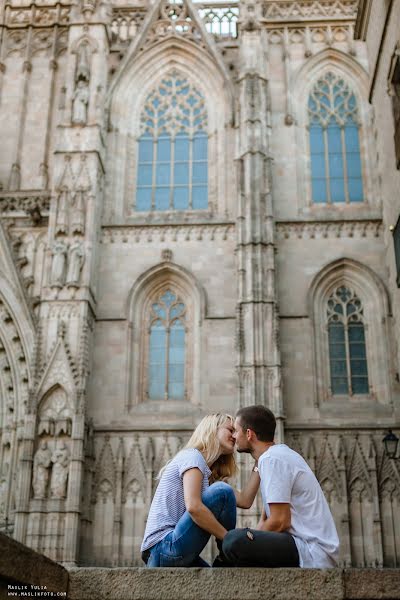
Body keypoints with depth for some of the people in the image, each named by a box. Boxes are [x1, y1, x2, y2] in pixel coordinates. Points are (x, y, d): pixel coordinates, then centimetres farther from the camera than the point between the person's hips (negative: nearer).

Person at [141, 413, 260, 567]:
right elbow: (193, 507, -23)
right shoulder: (192, 456, -8)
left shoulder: (210, 476, 21)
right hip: (165, 547, -10)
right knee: (222, 492, -17)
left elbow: (245, 501, 8)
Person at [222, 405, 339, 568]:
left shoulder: (272, 460, -14)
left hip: (312, 554, -10)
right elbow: (266, 518, 18)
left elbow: (280, 521, -18)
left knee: (234, 541, -28)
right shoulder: (279, 454, 17)